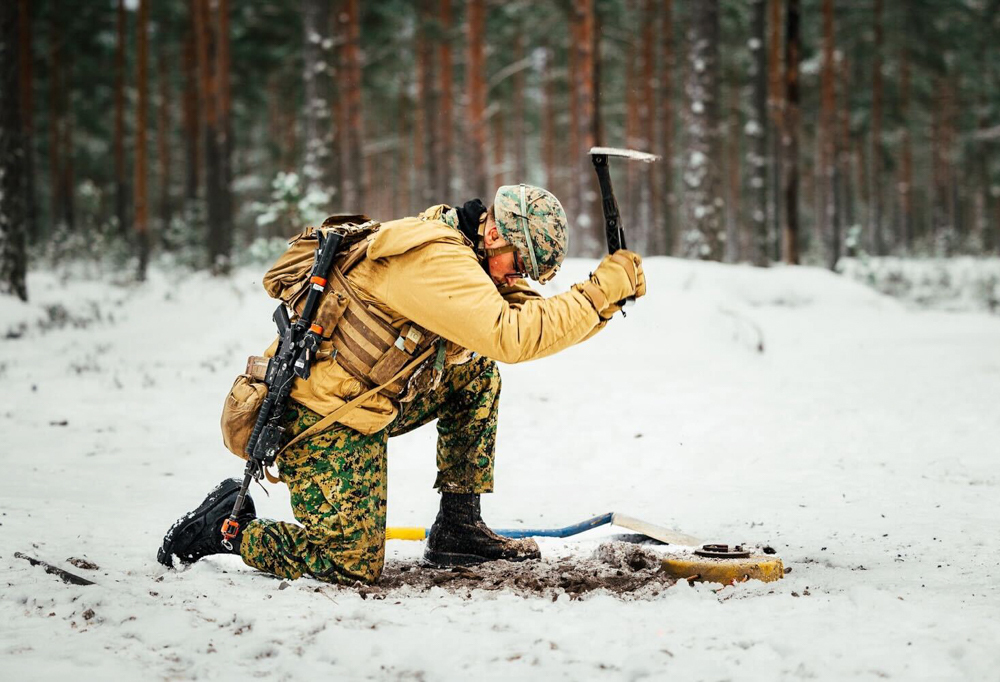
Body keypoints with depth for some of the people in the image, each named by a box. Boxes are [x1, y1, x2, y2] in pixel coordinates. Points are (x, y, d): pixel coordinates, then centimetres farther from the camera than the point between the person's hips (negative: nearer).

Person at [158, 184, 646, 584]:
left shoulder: (454, 251, 10)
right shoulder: (435, 258, -22)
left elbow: (536, 320, 11)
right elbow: (513, 337, -31)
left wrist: (609, 296, -4)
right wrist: (600, 291, -25)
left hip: (365, 400, 10)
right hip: (323, 422, -10)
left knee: (477, 373, 10)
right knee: (352, 565, -12)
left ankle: (458, 527, 11)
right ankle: (229, 526, 8)